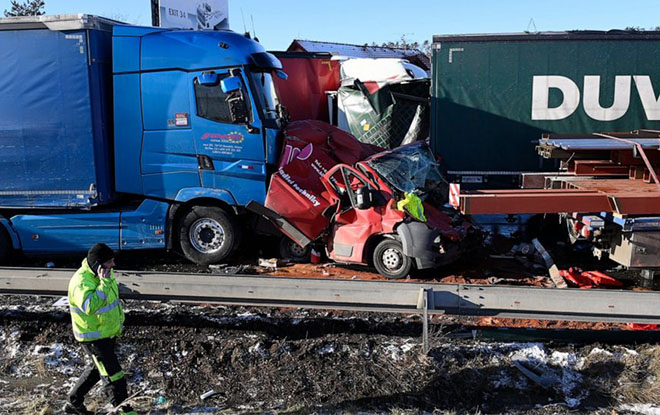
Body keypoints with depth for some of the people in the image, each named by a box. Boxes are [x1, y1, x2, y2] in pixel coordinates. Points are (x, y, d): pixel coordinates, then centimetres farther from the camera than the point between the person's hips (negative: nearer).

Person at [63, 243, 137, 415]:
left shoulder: (103, 273, 0)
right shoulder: (81, 282, -29)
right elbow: (90, 306, -46)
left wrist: (119, 321, 26)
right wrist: (104, 283, -44)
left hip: (107, 332, 10)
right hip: (94, 338, -10)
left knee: (97, 369, 24)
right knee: (112, 375, -3)